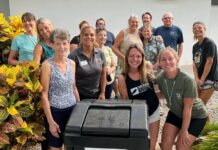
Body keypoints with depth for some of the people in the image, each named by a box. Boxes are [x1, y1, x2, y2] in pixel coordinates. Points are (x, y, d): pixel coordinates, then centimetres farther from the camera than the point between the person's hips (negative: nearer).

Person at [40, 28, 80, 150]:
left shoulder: (72, 63, 4)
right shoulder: (47, 65, -12)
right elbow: (44, 94, -12)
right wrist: (50, 121, -14)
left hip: (72, 109, 5)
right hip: (55, 111, -4)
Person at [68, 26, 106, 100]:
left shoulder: (100, 53, 0)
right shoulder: (74, 55, -11)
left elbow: (103, 74, 7)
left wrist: (102, 93, 4)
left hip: (96, 95, 3)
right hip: (80, 96, -3)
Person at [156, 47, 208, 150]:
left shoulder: (187, 81, -34)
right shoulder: (160, 78, -17)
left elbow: (187, 108, -26)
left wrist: (184, 130, -19)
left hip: (196, 116, -5)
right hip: (176, 113, 5)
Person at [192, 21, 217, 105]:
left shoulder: (209, 43, -12)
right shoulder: (195, 46, 9)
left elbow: (209, 62, -17)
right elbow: (195, 63, 4)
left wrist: (202, 80, -17)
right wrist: (197, 79, -9)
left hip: (209, 79, -7)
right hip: (199, 78, 7)